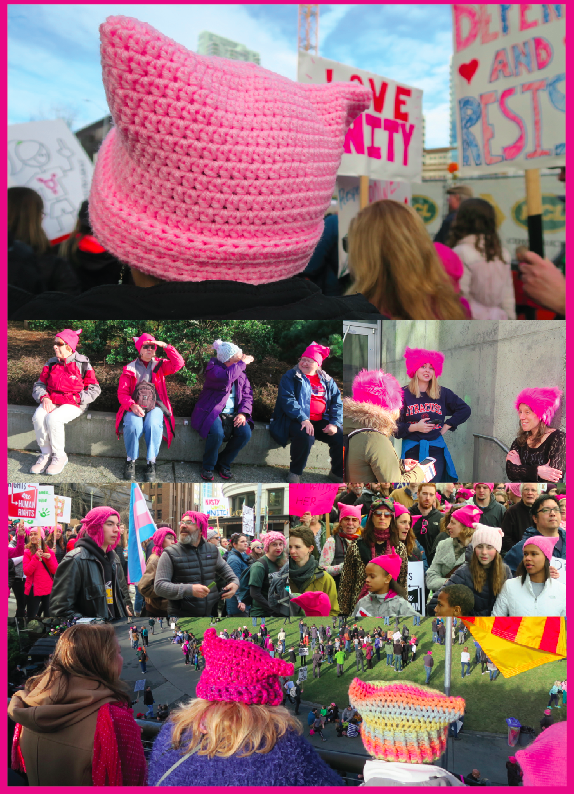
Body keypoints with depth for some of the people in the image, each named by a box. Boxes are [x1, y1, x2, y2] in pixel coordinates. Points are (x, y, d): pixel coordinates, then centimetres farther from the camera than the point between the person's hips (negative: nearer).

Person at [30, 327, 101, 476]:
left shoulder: (82, 364, 0)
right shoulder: (51, 364, 12)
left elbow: (94, 389, -1)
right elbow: (39, 385, 14)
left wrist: (76, 400, -14)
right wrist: (44, 397, -8)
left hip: (73, 404, -4)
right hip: (51, 401, 4)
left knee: (53, 418, -34)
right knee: (38, 417, -28)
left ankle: (59, 456, -16)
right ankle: (46, 454, -12)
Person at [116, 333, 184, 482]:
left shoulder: (159, 365, 14)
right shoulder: (130, 368, 11)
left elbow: (179, 363, -5)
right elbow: (122, 392, 2)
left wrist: (165, 346, -10)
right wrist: (132, 405, -17)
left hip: (155, 405, 0)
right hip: (134, 406, 0)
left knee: (153, 425, -34)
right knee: (133, 425, -34)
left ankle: (151, 463, -22)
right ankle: (131, 461, -13)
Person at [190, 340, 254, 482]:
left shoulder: (241, 374, 11)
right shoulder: (213, 368, -7)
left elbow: (247, 396, 7)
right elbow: (226, 376, -30)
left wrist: (243, 413, -11)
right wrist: (242, 363, -19)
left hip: (233, 414, 5)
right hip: (212, 412, -5)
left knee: (246, 433, -22)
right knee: (217, 433, -35)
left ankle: (224, 464, 1)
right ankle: (208, 466, -7)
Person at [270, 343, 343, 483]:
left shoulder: (327, 381, 15)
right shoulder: (290, 377, 3)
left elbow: (337, 403, 12)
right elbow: (287, 400, -11)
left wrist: (334, 423, -7)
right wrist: (303, 419, -25)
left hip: (321, 421, 4)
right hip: (297, 420, -4)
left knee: (340, 438, -18)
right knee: (305, 436, -36)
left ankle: (338, 473, 7)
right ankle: (295, 472, -11)